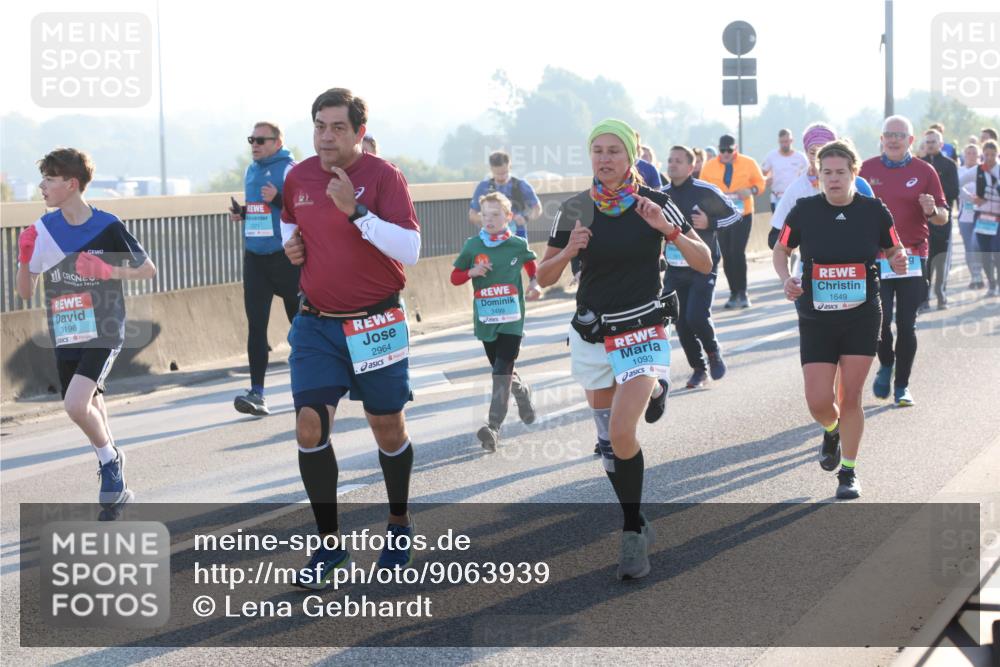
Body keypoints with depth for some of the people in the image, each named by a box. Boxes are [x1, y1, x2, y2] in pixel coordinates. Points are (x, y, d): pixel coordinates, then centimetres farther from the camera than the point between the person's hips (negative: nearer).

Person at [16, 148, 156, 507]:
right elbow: (25, 292, 6)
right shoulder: (43, 230, 2)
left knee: (76, 405, -21)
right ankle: (114, 476, 35)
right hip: (65, 335, 5)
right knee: (90, 408, 14)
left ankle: (110, 461, 5)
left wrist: (110, 271, -16)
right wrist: (24, 258, -12)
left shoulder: (107, 227, -10)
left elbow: (148, 269, 0)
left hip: (103, 333, -5)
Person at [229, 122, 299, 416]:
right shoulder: (251, 171, 14)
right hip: (254, 257, 6)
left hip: (287, 257, -6)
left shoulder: (291, 170, -8)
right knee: (255, 324, -4)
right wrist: (242, 213, 5)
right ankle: (256, 394, -7)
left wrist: (278, 199, -26)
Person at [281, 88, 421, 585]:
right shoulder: (298, 178, 3)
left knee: (387, 427, 9)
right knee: (310, 427, -8)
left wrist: (355, 210, -28)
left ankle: (399, 525, 32)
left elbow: (410, 250, -21)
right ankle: (329, 542, 4)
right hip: (316, 324, 3)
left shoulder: (382, 176, -12)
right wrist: (291, 243, 3)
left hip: (376, 324, -3)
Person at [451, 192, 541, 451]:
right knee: (502, 369, 13)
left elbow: (531, 265, 20)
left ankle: (494, 427, -18)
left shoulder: (518, 245, -1)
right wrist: (472, 272, -12)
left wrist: (535, 283, 3)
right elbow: (455, 277, 6)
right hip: (485, 319, 3)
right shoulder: (473, 245, 0)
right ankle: (523, 392, 44)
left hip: (512, 318, -3)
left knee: (502, 371, -14)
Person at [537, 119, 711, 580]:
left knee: (621, 433, -20)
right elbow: (544, 278, 5)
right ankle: (636, 526, 25)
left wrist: (669, 230, -22)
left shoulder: (655, 204, -5)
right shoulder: (575, 210, 1)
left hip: (642, 334, -3)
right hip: (591, 337, 4)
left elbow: (704, 264, -6)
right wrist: (567, 251, -15)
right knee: (608, 440, 8)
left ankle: (632, 531, -4)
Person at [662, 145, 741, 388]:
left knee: (697, 316, -18)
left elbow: (735, 214, 0)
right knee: (681, 323, 3)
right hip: (675, 270, 4)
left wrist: (710, 223, -15)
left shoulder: (706, 192, -9)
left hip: (703, 267, -4)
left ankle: (713, 353, 12)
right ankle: (699, 368, 21)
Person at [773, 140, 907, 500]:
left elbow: (894, 249, 8)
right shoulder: (804, 210, -5)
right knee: (818, 402, -5)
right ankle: (832, 431, 33)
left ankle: (849, 471, 17)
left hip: (862, 318, 0)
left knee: (850, 397, 0)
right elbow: (781, 250, 8)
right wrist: (786, 278, -11)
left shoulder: (874, 210, -4)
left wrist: (898, 260, -15)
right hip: (816, 320, 0)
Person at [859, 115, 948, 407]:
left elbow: (944, 217, 5)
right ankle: (886, 364, 22)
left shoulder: (925, 172, 3)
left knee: (906, 325, 1)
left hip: (912, 259, 0)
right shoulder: (867, 169, 5)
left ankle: (902, 385, 14)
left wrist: (932, 211, -18)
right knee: (880, 320, -8)